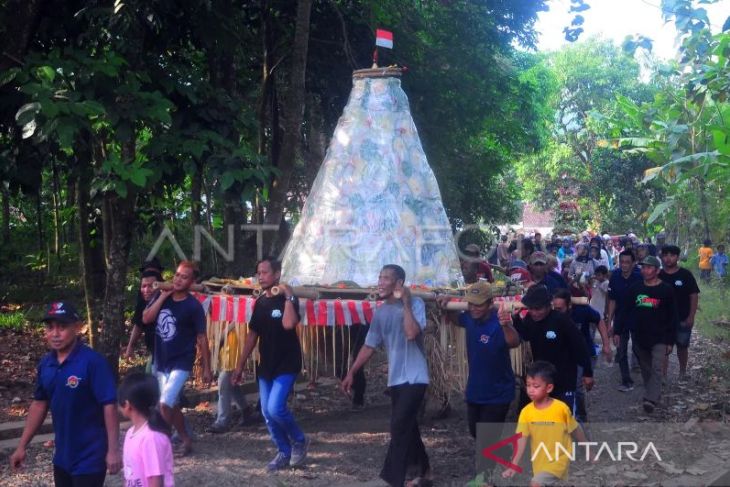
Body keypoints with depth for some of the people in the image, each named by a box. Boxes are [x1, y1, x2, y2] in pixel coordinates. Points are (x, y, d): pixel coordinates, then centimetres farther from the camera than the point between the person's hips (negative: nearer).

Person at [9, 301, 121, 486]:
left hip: (90, 457, -7)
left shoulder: (93, 362, -18)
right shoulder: (45, 363, 2)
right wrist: (22, 446, 13)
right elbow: (39, 403, 12)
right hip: (62, 455, 7)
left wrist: (113, 450, -21)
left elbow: (109, 406, -19)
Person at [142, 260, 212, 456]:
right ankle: (186, 440, 29)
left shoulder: (193, 306, -12)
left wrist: (206, 369, -7)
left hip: (181, 363, -6)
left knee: (165, 403, -17)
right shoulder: (162, 296, 2)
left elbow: (202, 338, -7)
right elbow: (146, 319, -9)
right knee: (173, 404, 14)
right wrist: (163, 296, -14)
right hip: (161, 362, 6)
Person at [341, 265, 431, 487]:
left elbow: (412, 333, -26)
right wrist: (351, 372, 11)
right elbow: (369, 346, 13)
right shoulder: (380, 312, 8)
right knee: (407, 428, 13)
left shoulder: (415, 304, -10)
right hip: (395, 379, 7)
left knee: (399, 427, -12)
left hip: (414, 377, -7)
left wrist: (406, 303, -20)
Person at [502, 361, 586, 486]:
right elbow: (521, 441, -12)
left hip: (558, 460, -5)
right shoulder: (526, 411, -10)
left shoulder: (561, 408, -18)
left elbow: (575, 430, -2)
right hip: (539, 462, 5)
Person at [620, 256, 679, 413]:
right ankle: (654, 394, 27)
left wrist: (670, 340, -5)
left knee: (656, 369, -15)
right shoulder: (635, 289, 4)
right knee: (646, 370, 12)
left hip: (659, 338, -4)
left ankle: (651, 399, -23)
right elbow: (626, 311, 9)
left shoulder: (666, 290, -5)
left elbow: (673, 317, -3)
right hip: (639, 338, 4)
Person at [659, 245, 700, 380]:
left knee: (682, 346, 14)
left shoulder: (685, 275, -7)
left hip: (682, 319, -1)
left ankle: (683, 371, 34)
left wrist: (691, 316, -11)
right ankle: (662, 375, 7)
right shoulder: (659, 276, -1)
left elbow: (694, 296, -6)